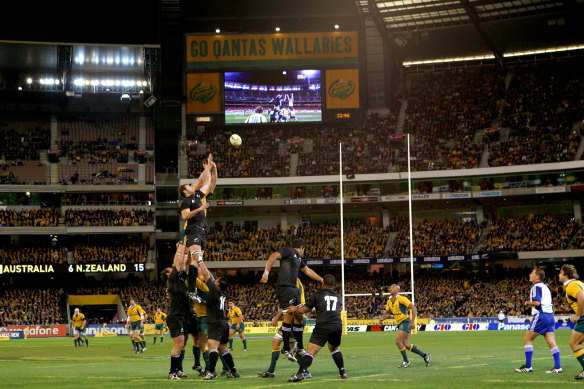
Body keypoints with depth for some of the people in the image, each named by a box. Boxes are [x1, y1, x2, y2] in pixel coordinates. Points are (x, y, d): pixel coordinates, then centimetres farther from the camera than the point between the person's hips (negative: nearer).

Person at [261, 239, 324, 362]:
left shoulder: (299, 259, 25)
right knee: (288, 316, -14)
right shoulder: (289, 251, -1)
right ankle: (286, 349, -11)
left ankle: (300, 348, 16)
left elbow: (307, 270, 39)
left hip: (294, 289, 10)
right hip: (285, 287, -9)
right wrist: (266, 272, -26)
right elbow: (274, 256, -15)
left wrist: (321, 280, 46)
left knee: (299, 317, 9)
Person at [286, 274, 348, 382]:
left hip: (323, 326, -5)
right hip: (337, 325, 5)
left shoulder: (317, 295, 10)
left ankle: (300, 373, -29)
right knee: (334, 348, 29)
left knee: (311, 351, -13)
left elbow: (304, 309, 11)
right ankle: (342, 373, 28)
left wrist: (295, 309, 32)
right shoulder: (337, 297, 24)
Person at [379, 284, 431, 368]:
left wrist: (413, 321, -22)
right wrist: (382, 318, -1)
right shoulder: (389, 301, 10)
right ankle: (425, 356, 16)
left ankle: (406, 361, -1)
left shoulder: (401, 299, -13)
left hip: (405, 322, -8)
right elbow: (387, 312, 21)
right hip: (399, 324, 8)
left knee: (398, 341, -16)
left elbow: (413, 308, -15)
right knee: (406, 345, 3)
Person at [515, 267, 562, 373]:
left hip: (541, 316, -9)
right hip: (550, 316, 9)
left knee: (527, 339, 0)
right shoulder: (545, 287, 22)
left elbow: (537, 302, -21)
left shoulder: (536, 287, -7)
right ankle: (557, 367, -5)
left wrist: (528, 303, -2)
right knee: (551, 342, 2)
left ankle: (528, 366, 0)